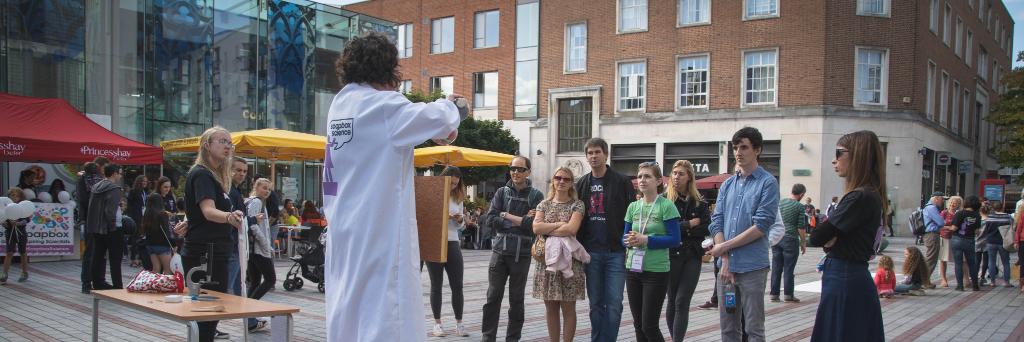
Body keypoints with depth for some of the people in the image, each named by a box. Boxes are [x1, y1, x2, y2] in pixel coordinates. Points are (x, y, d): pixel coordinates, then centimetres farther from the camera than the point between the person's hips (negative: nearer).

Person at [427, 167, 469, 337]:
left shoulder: (458, 197, 11)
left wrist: (460, 219, -4)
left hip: (452, 244, 4)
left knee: (457, 285, 3)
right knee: (436, 285, 6)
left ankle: (459, 323, 12)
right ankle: (437, 323, 16)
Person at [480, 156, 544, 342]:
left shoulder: (536, 196, 1)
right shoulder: (502, 192, 7)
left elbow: (534, 224, -13)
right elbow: (489, 219, -5)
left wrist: (506, 216, -8)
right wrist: (520, 221, -11)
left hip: (522, 254, -1)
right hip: (500, 251, 2)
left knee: (517, 299, 8)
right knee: (493, 297, 4)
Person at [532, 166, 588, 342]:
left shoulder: (577, 204, 0)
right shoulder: (544, 204, 10)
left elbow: (572, 229, -15)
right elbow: (536, 227, -5)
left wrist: (547, 230, -8)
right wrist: (560, 224, -11)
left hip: (568, 259, -3)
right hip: (546, 259, 3)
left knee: (568, 308, 2)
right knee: (550, 307, 9)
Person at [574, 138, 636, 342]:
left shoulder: (621, 182, -1)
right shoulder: (581, 185, 11)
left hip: (616, 252, -3)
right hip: (591, 253, 4)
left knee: (614, 304, -2)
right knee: (596, 304, 10)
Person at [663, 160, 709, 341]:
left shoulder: (699, 202, 6)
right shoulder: (664, 200, 0)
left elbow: (706, 228, -3)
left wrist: (681, 229, -10)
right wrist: (689, 224, -9)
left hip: (692, 256, 1)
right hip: (671, 255, 0)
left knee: (682, 302, -7)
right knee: (672, 301, 8)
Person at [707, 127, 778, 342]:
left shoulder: (767, 183, -4)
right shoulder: (727, 185, 12)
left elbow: (761, 226, -12)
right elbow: (717, 222, 5)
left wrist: (725, 246, -9)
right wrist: (725, 261, -6)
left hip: (752, 267, -5)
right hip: (727, 266, 5)